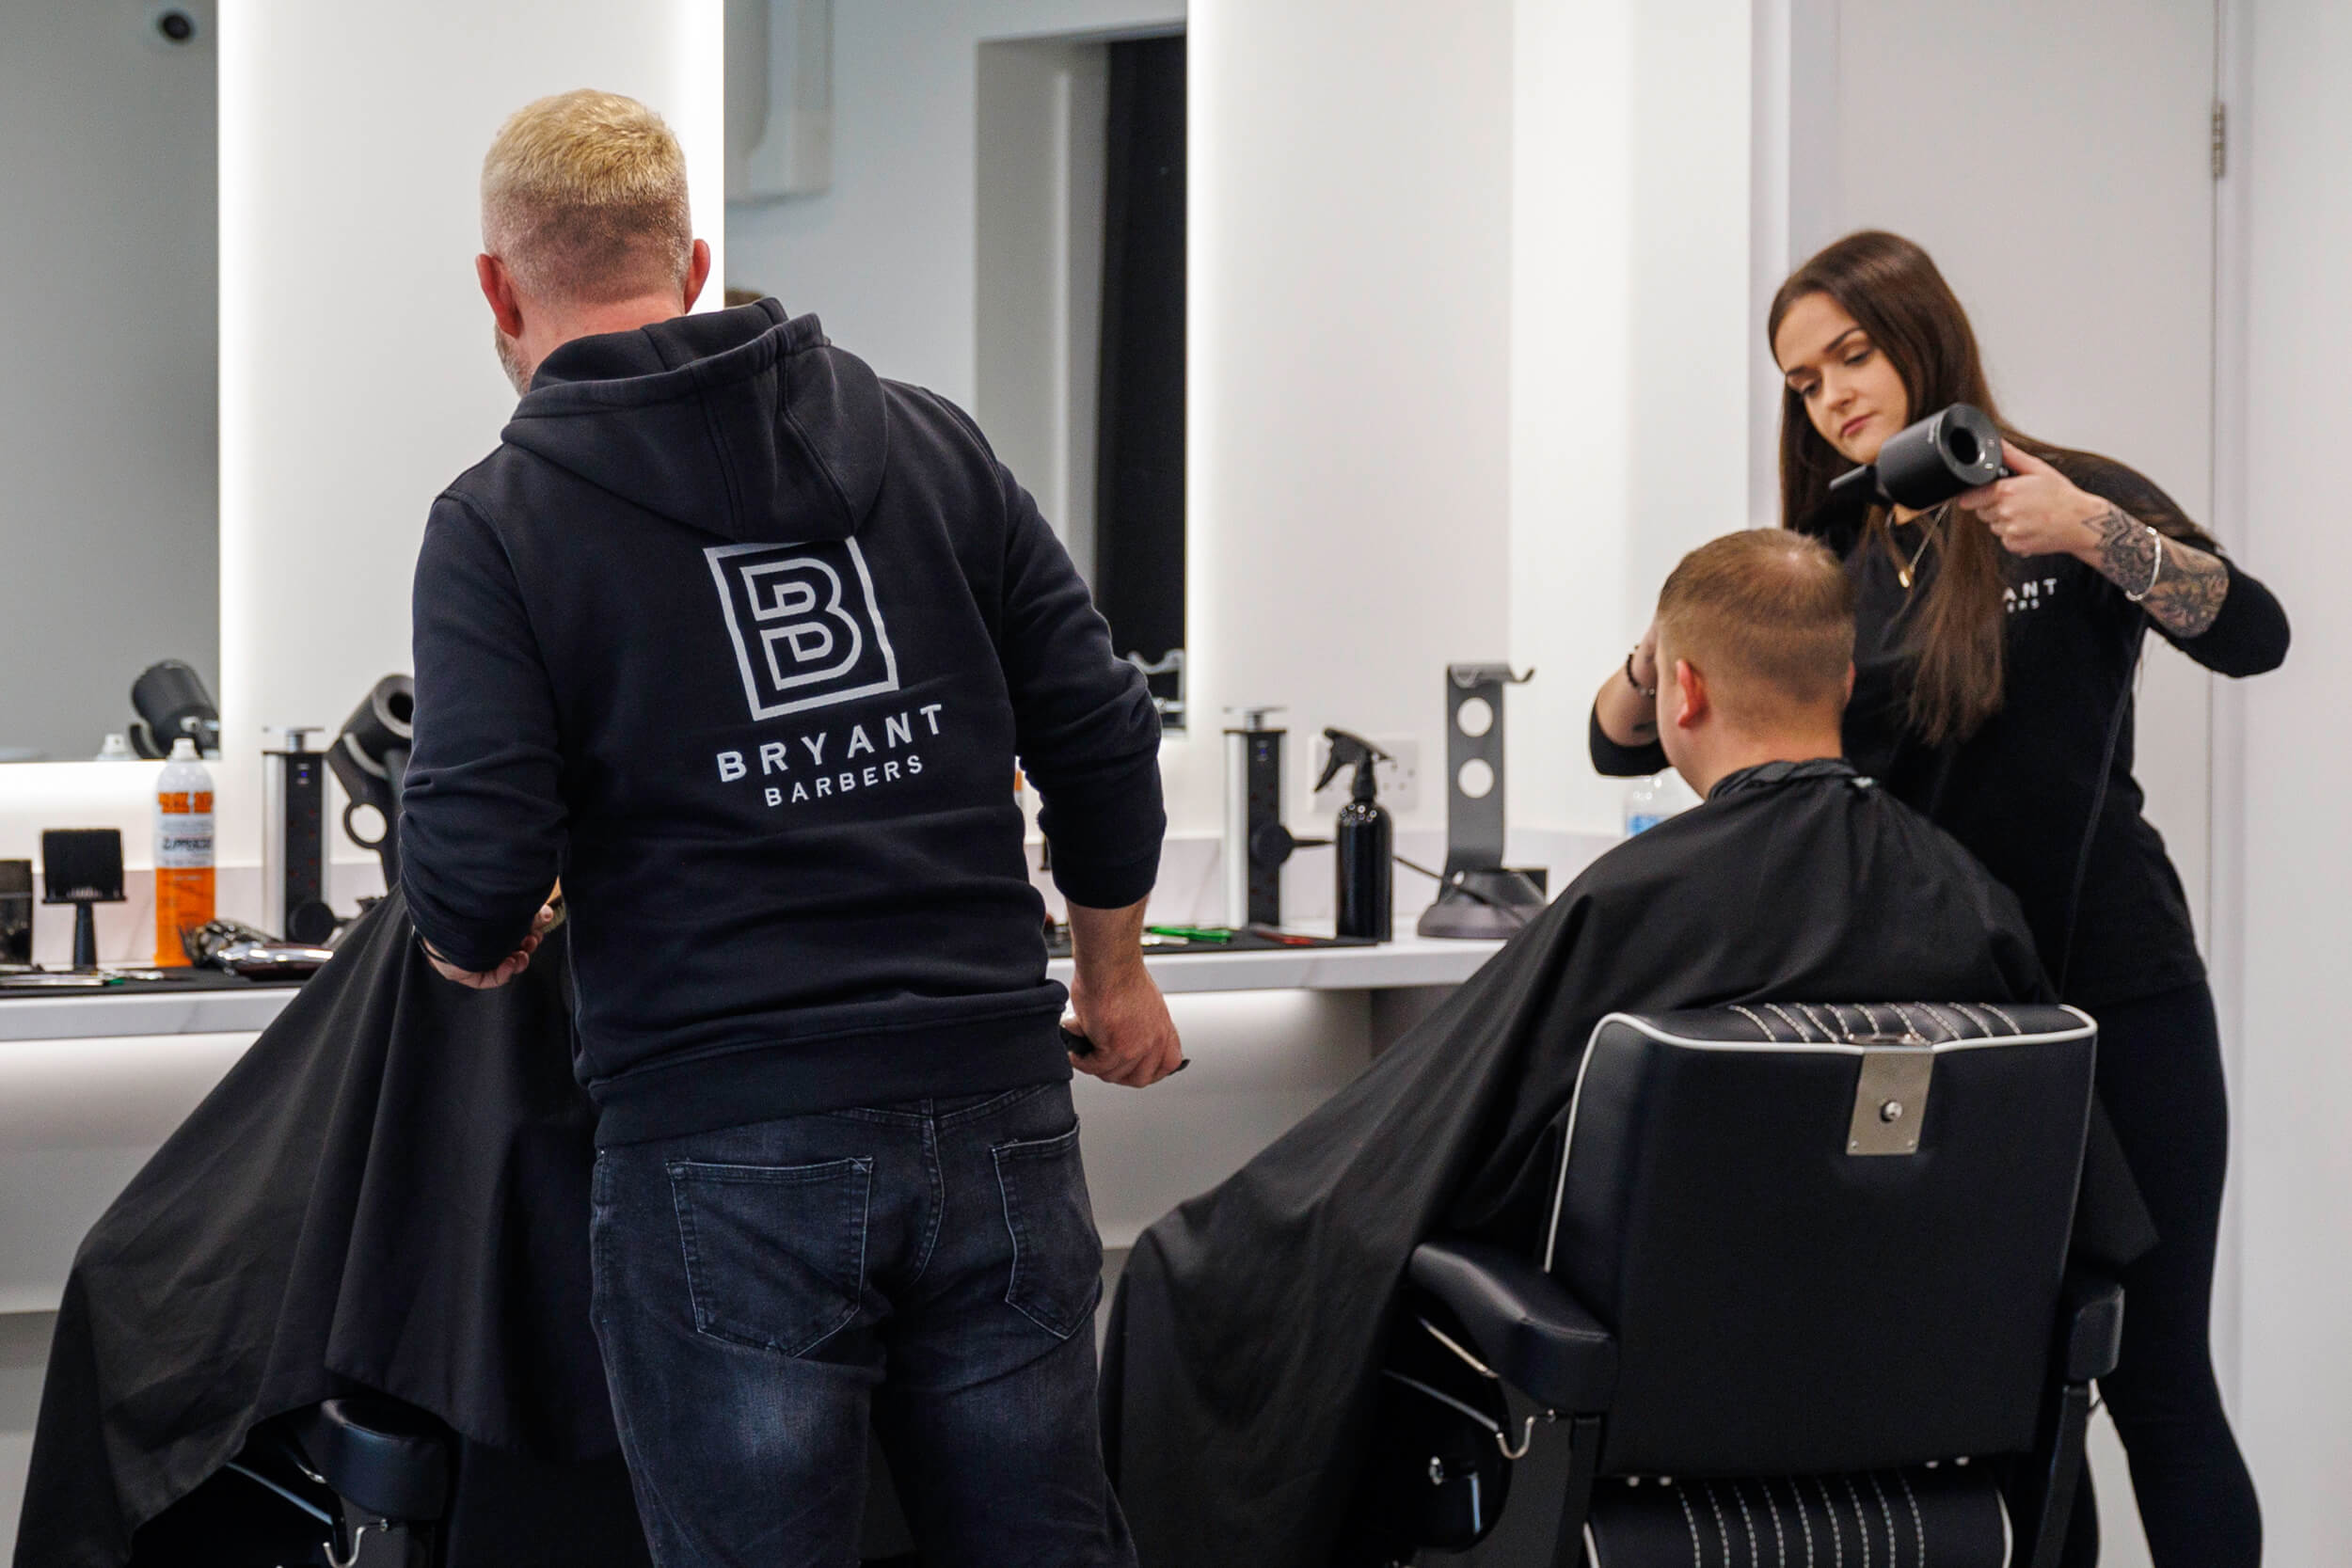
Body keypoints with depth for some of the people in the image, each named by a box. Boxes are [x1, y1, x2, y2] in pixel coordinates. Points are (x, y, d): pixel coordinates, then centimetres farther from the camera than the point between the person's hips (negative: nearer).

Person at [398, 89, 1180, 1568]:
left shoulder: (500, 523, -3)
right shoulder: (929, 441, 8)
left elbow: (475, 882, -11)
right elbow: (1103, 739, 8)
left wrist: (473, 943, 13)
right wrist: (1112, 974, 24)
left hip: (729, 1153, -4)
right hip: (996, 1117, 4)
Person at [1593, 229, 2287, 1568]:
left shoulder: (2073, 503, -1)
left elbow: (2253, 635, -16)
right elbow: (1623, 744, 7)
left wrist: (2092, 531, -30)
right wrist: (1668, 651, -15)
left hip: (2116, 1001, -4)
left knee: (2154, 1377, -5)